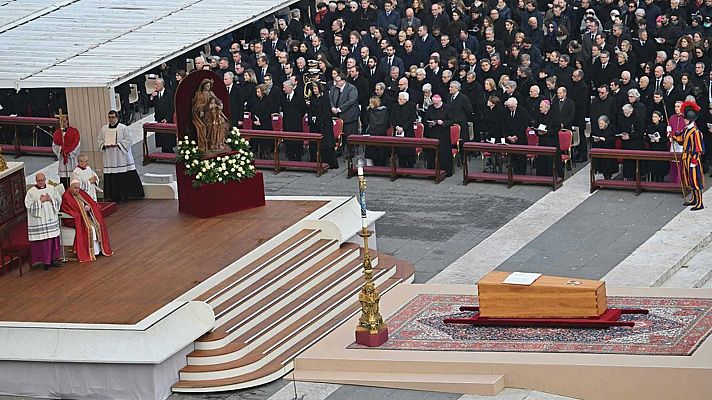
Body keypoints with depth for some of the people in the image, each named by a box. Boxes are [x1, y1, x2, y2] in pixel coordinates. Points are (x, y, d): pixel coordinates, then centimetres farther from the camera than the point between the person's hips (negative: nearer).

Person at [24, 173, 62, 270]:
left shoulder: (51, 188, 8)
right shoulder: (31, 192, -4)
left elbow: (59, 200, 9)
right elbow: (29, 205, -9)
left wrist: (51, 199, -9)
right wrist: (40, 201, -15)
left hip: (51, 218, 4)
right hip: (38, 221, -4)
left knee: (54, 239, 4)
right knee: (43, 241, -5)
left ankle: (53, 259, 13)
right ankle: (45, 261, 1)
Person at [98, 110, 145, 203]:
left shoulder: (123, 128, -2)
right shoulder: (104, 129, 11)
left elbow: (128, 140, -5)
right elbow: (99, 140, 15)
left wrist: (117, 144, -15)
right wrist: (104, 145, -5)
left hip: (121, 156, -3)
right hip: (109, 158, 3)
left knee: (124, 178, -5)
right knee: (111, 178, 1)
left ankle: (123, 195, 0)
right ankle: (114, 196, 6)